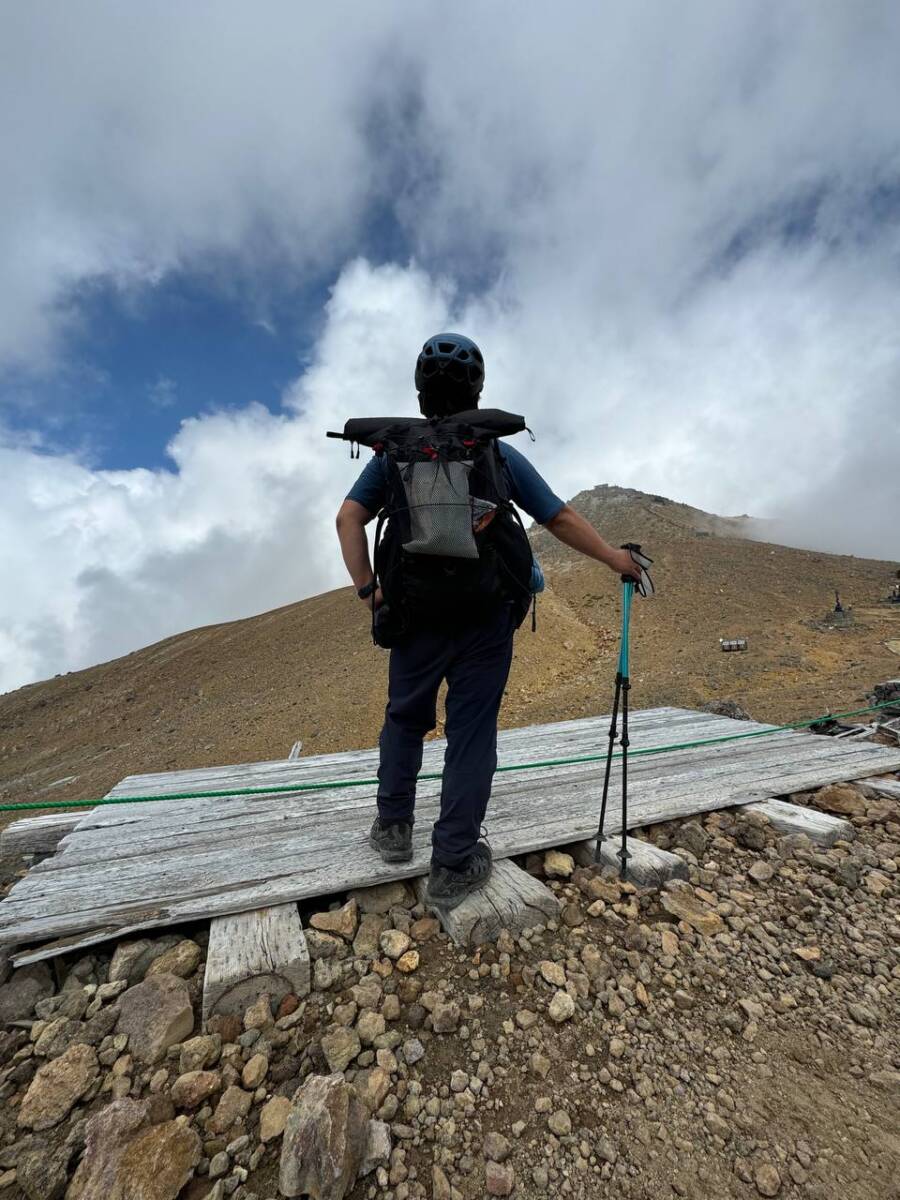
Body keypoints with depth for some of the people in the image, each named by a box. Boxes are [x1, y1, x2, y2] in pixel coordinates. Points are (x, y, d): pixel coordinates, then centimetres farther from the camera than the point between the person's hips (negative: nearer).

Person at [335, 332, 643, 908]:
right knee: (472, 735, 7)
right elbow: (562, 519, 3)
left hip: (416, 615, 2)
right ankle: (453, 867, 17)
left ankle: (394, 827, 34)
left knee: (405, 718, 21)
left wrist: (367, 587, -3)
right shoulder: (501, 454, 1)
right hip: (485, 618, -1)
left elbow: (349, 517, -5)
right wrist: (613, 557, 15)